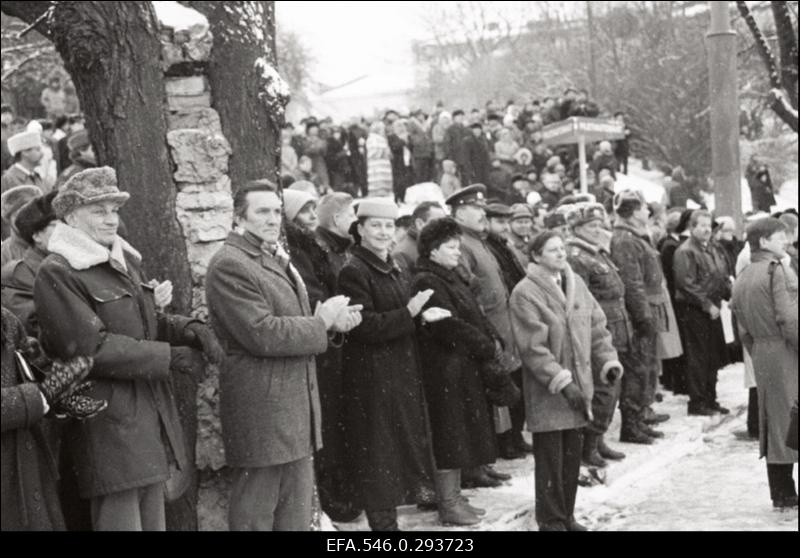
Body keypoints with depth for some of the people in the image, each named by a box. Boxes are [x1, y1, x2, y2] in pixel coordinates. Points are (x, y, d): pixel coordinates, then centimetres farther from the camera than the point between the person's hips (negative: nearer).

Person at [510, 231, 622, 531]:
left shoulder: (576, 284, 8)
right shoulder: (525, 293, -12)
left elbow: (597, 329, 12)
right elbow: (533, 347, -17)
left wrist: (608, 361, -2)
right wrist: (562, 382, -21)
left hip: (578, 386, 6)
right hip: (547, 392, -6)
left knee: (572, 455, 13)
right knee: (551, 458, 1)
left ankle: (566, 515, 26)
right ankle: (551, 520, 13)